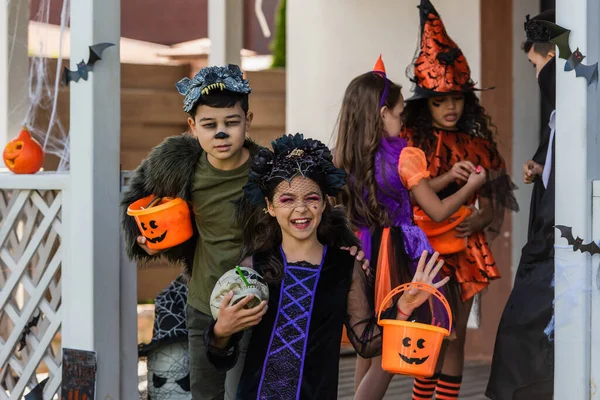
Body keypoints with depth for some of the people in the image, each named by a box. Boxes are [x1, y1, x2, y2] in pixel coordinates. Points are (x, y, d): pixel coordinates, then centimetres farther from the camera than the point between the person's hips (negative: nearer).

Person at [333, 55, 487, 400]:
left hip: (363, 254, 6)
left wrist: (449, 175, 16)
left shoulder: (349, 159, 4)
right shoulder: (404, 157, -13)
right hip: (396, 257, -6)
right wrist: (472, 186, 10)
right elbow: (438, 212, -4)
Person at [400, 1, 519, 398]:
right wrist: (450, 178, -19)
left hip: (465, 246, 5)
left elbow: (490, 203, 12)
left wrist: (479, 220, -9)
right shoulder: (412, 141, -3)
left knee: (456, 336, 7)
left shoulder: (477, 144, 10)